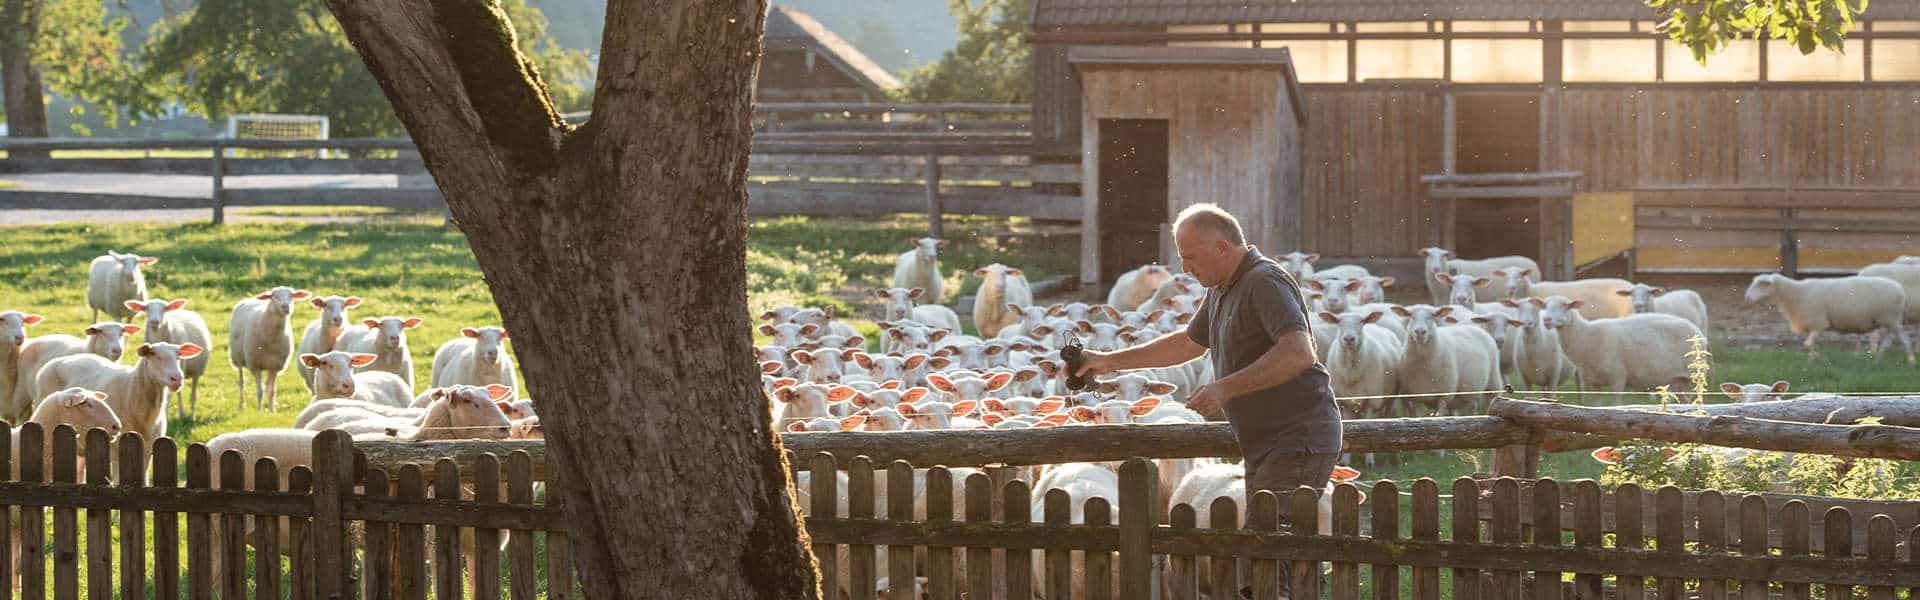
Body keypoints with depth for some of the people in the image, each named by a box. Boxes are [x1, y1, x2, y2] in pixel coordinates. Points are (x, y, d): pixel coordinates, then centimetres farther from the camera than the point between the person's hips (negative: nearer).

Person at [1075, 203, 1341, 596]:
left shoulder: (1266, 283, -15)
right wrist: (1110, 361, 32)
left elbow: (1299, 353, -30)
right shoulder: (1222, 290, 17)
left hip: (1299, 441, -10)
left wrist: (1225, 388, -31)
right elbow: (1189, 343, 34)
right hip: (1265, 445, 10)